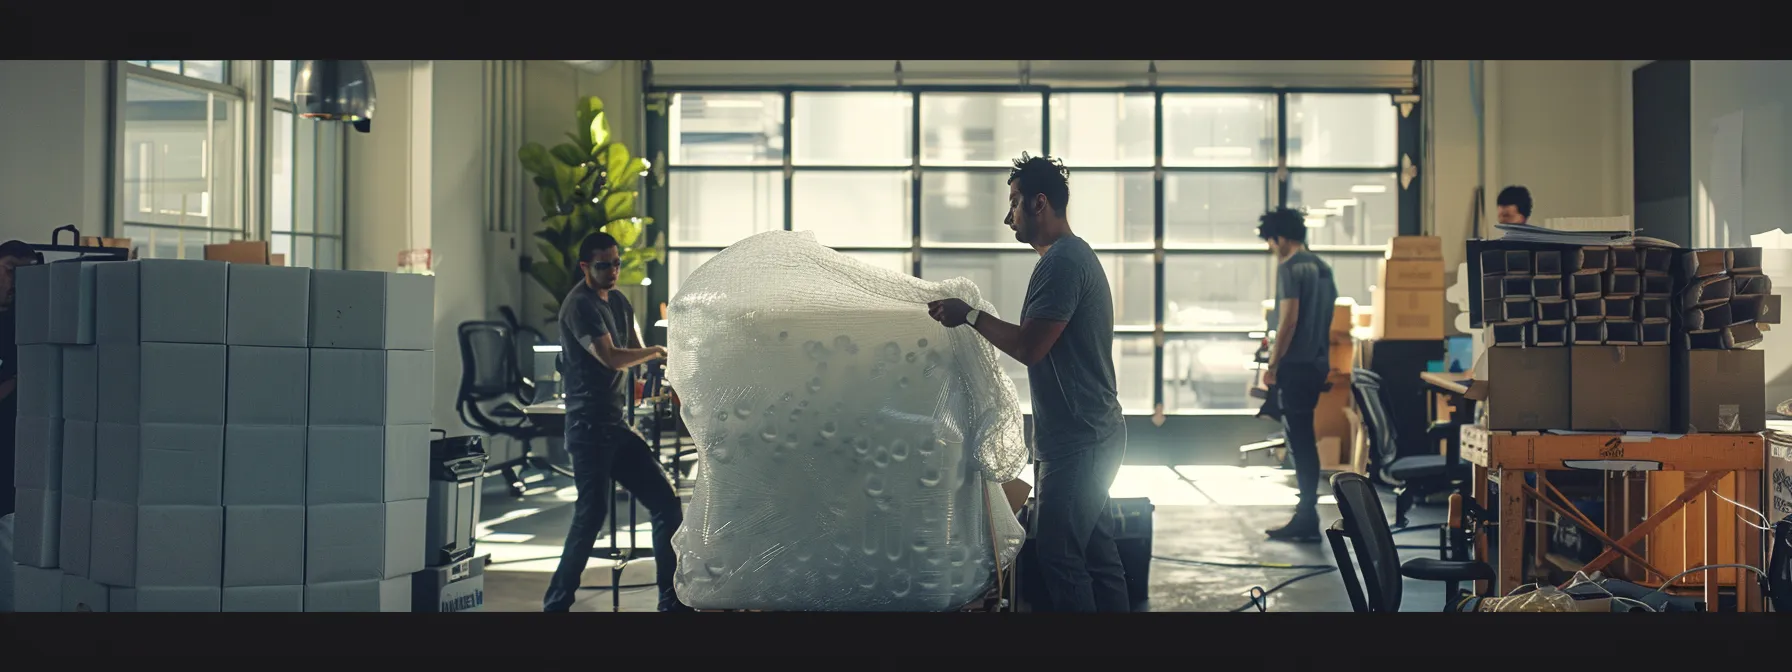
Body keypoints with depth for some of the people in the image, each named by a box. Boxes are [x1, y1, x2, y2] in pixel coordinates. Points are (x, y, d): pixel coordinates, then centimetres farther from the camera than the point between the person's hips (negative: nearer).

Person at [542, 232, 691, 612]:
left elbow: (637, 353, 18)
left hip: (618, 425, 9)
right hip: (590, 427, -9)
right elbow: (611, 357, -22)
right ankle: (557, 603, -4)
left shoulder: (618, 301, 17)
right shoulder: (579, 306, -11)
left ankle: (673, 601, 12)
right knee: (593, 513, -15)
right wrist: (656, 352, -10)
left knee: (666, 504, 5)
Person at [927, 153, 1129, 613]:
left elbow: (1029, 347, -21)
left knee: (1060, 555, -6)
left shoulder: (1060, 262, -17)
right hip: (1092, 435, 11)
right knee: (1096, 551, 13)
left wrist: (969, 316, -11)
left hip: (1078, 442, -11)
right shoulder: (1075, 255, 17)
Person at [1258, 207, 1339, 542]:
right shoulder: (1322, 267, 14)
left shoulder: (1289, 268, -12)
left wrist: (1272, 365, -13)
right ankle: (1307, 514, 18)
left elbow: (1288, 320, -18)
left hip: (1295, 365, -9)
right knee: (1304, 440, 14)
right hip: (1318, 364, 9)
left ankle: (1307, 519, -5)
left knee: (1299, 442, -6)